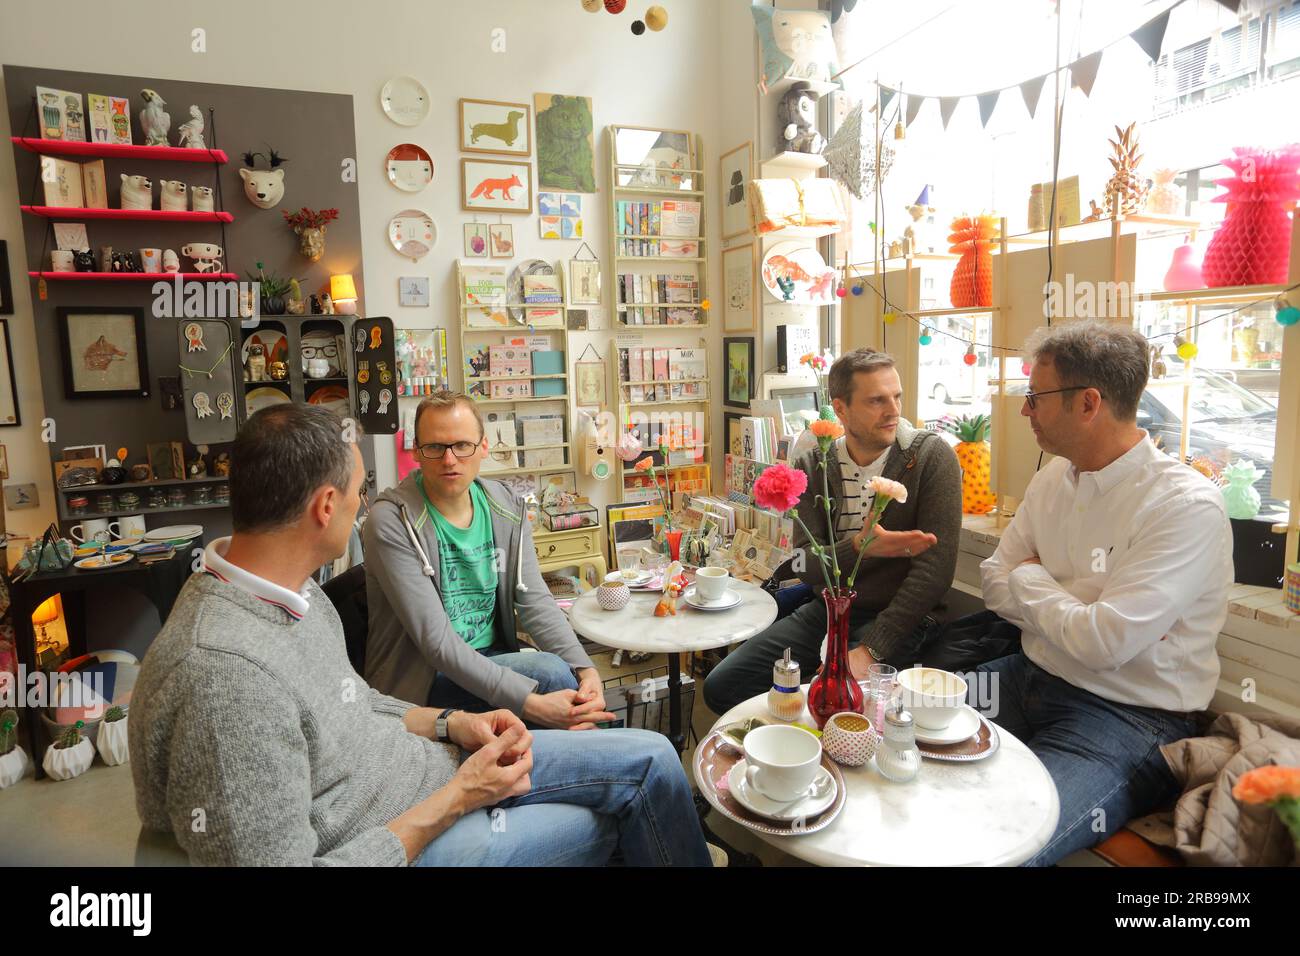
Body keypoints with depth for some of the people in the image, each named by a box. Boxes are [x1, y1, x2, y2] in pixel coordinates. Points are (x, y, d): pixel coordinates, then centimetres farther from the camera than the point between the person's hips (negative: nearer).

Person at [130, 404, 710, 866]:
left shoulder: (291, 590, -2)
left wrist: (450, 723, -3)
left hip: (438, 764, 8)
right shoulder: (226, 675, -34)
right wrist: (455, 800, -23)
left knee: (649, 759, 5)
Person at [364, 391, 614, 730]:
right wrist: (532, 704, -32)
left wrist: (586, 670, -20)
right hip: (420, 679, -5)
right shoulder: (391, 522, -18)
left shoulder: (507, 508, 1)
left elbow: (535, 601, -2)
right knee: (551, 671, -26)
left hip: (493, 658, 5)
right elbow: (435, 639, -24)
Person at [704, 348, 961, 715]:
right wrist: (859, 547, -28)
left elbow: (934, 568, -16)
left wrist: (872, 649, -23)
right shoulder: (813, 467, 1)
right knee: (721, 687, -4)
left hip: (900, 617, -4)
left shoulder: (931, 455, -10)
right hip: (827, 610, 5)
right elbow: (807, 567, -6)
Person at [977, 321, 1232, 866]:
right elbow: (995, 580, 8)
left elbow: (1103, 645, -26)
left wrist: (1029, 581, -8)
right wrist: (1060, 604, -12)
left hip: (1128, 717, -7)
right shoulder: (1055, 477, 5)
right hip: (1030, 677, 7)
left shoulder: (1187, 505, -19)